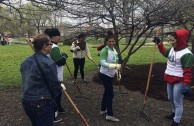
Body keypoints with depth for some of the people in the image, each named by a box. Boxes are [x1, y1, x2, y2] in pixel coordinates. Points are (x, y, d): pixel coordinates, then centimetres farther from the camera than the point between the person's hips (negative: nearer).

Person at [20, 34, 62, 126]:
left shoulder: (26, 62, 5)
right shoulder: (48, 63, -20)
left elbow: (27, 81, 13)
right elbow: (54, 84, -13)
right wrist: (60, 89, 9)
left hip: (26, 101, 8)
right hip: (42, 103, -8)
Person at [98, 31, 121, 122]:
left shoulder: (114, 50, 6)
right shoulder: (104, 50, -20)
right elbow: (103, 63, -32)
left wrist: (117, 72, 17)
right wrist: (115, 66, -42)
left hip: (110, 75, 8)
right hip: (105, 75, -8)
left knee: (107, 92, 17)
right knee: (110, 94, -5)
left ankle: (103, 110, 32)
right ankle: (109, 115, 5)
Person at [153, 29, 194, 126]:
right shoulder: (172, 49, 4)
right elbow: (164, 53, 27)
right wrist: (159, 43, 19)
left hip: (179, 82, -9)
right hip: (170, 79, 9)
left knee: (177, 102, 3)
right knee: (170, 99, 24)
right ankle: (175, 113, 47)